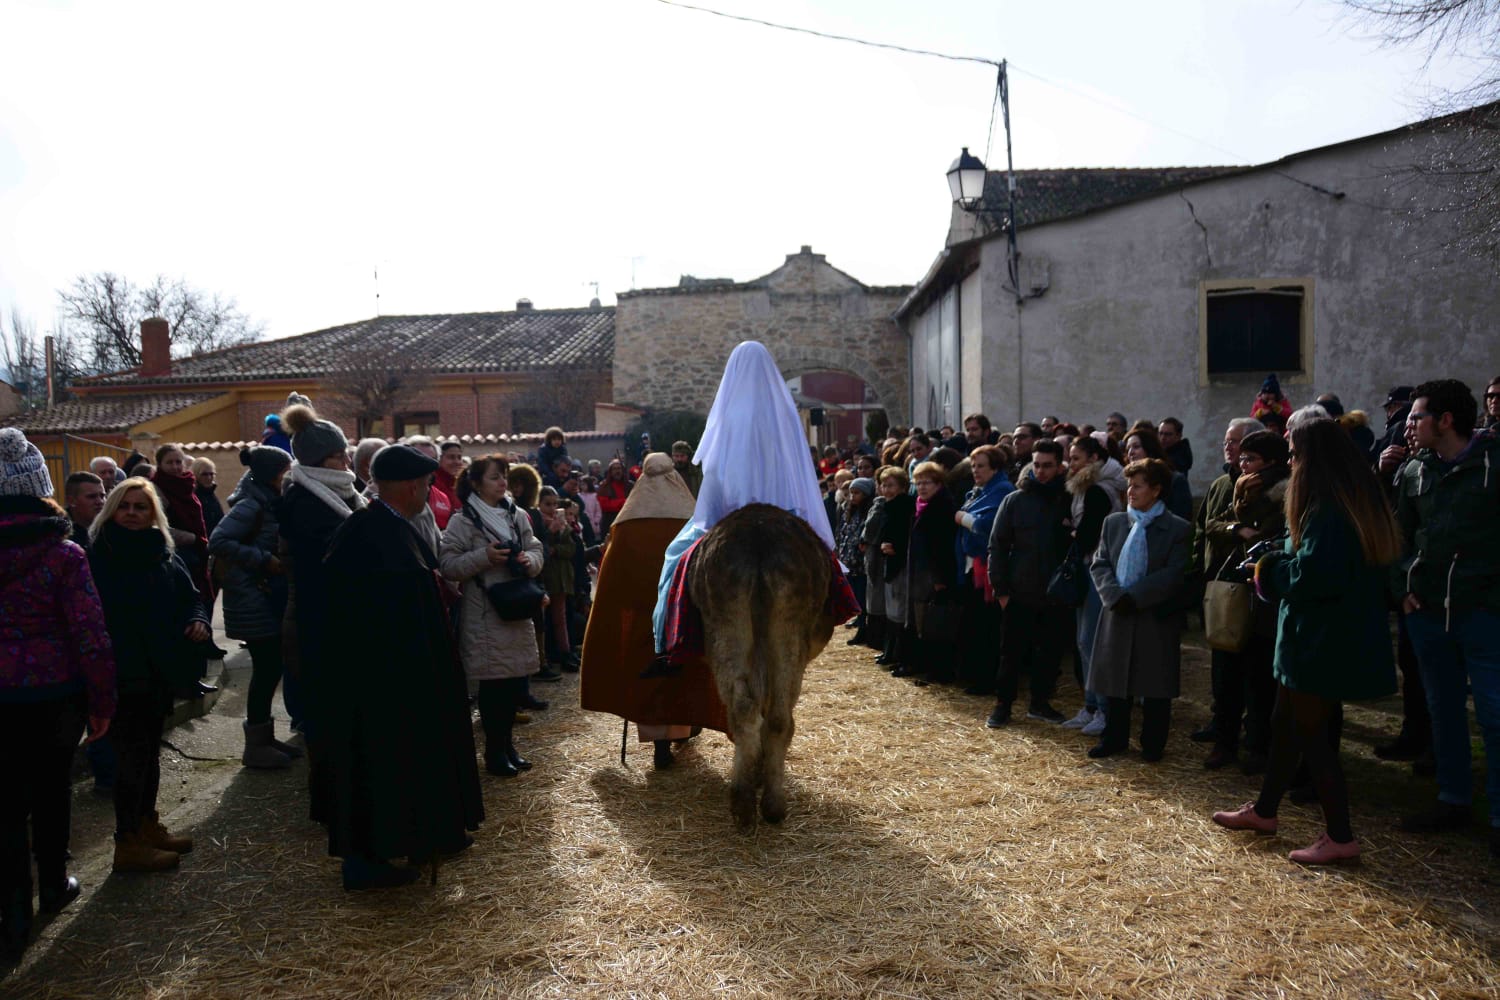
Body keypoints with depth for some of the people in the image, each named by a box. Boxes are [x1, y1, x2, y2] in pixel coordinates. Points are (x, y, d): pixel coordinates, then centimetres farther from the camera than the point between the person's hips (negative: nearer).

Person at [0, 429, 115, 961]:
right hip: (56, 692, -1)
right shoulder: (64, 553, -12)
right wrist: (101, 702, -5)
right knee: (52, 789, 17)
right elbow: (90, 633, -14)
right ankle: (53, 885, 33)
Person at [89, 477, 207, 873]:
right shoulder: (97, 556, -11)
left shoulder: (163, 553, 8)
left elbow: (190, 595, 15)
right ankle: (128, 844, 9)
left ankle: (147, 824, 32)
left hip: (160, 670, 7)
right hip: (120, 673, -7)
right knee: (132, 754, -2)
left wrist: (198, 619, -7)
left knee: (149, 749, 18)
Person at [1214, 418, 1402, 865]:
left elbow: (1311, 576, -26)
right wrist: (1279, 563, 1)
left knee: (1310, 731, 1)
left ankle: (1340, 837, 10)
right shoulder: (1349, 502, 11)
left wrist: (1271, 569, -9)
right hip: (1320, 638, 10)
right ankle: (1264, 811, 32)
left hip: (1323, 642, -10)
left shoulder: (1328, 509, -22)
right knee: (1285, 724, 19)